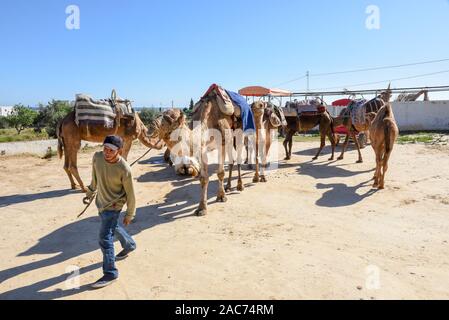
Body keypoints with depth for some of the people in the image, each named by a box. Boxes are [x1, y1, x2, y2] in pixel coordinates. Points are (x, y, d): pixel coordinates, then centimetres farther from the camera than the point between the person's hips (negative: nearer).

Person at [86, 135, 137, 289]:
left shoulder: (124, 169, -29)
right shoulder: (97, 157, -14)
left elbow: (130, 194, -17)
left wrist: (129, 214, -8)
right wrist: (91, 191, 21)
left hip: (113, 205, -7)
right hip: (101, 201, 7)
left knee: (105, 238, -9)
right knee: (113, 227, 27)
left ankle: (110, 273, 6)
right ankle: (129, 245, 53)